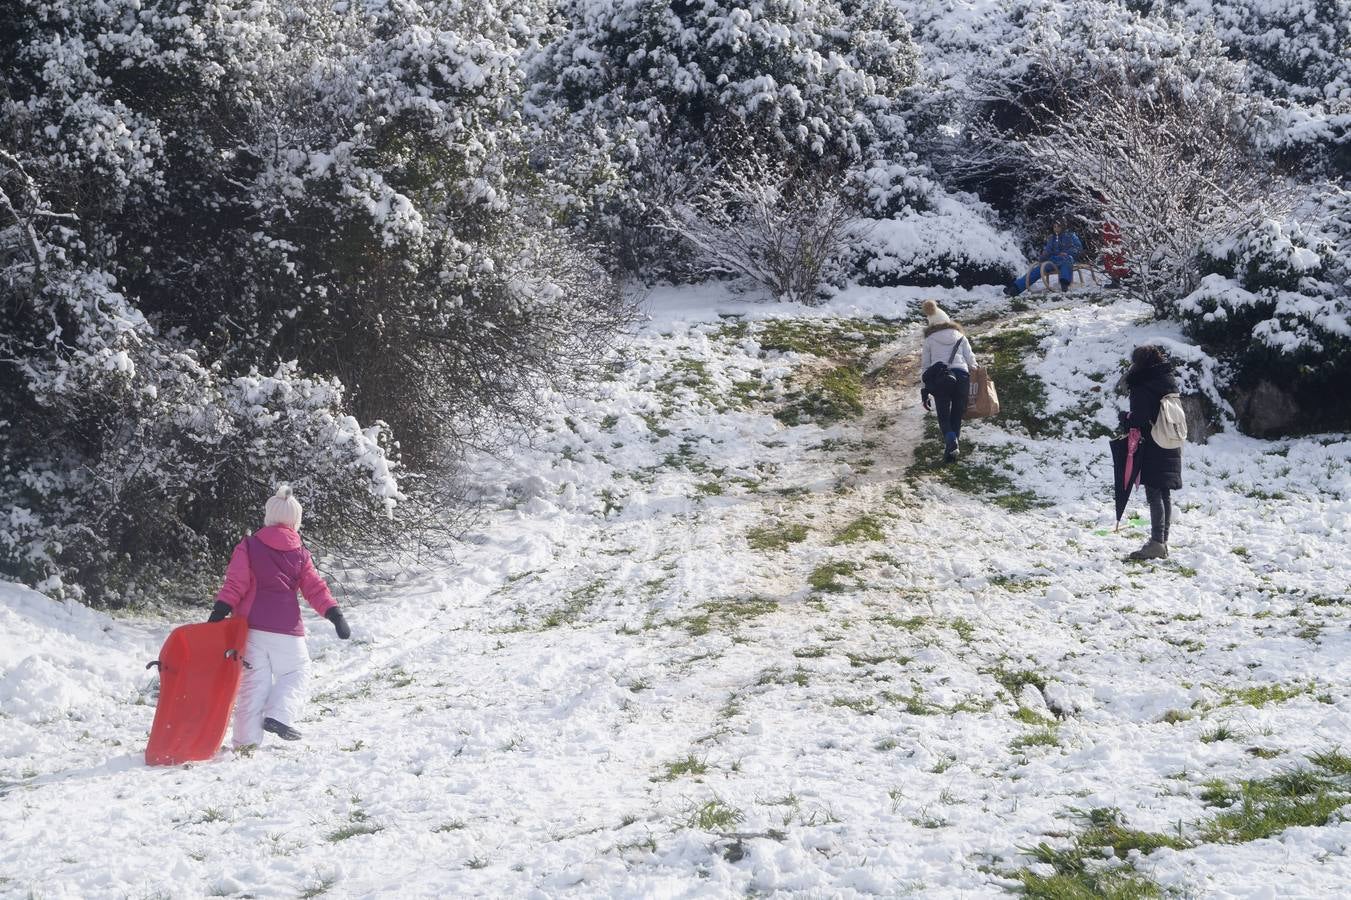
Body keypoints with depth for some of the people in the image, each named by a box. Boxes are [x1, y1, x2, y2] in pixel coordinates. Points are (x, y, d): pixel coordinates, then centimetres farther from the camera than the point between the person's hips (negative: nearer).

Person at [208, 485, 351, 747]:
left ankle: (246, 739, 3)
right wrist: (335, 615, 8)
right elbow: (315, 588, 5)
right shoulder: (300, 553, 7)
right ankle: (279, 715, -7)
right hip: (286, 628, -1)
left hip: (251, 625, 1)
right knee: (296, 672, 16)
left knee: (253, 681, 5)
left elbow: (235, 583, -5)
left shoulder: (248, 546, 4)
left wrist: (220, 611, -6)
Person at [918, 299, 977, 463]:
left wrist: (924, 391, 14)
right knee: (957, 415, 11)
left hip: (938, 379, -1)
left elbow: (925, 366, 11)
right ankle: (951, 447, 1)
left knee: (943, 416, 3)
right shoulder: (960, 336, 16)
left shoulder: (929, 340, 12)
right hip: (961, 377, 1)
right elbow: (971, 360, 11)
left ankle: (950, 440, -25)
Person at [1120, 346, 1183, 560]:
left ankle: (1156, 543, -10)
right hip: (1171, 450, 8)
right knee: (1165, 495, 12)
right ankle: (1163, 542, 19)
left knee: (1154, 496, -7)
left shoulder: (1143, 388, -15)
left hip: (1152, 450, -8)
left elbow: (1139, 420, -20)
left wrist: (1125, 418, 0)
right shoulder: (1169, 382, 11)